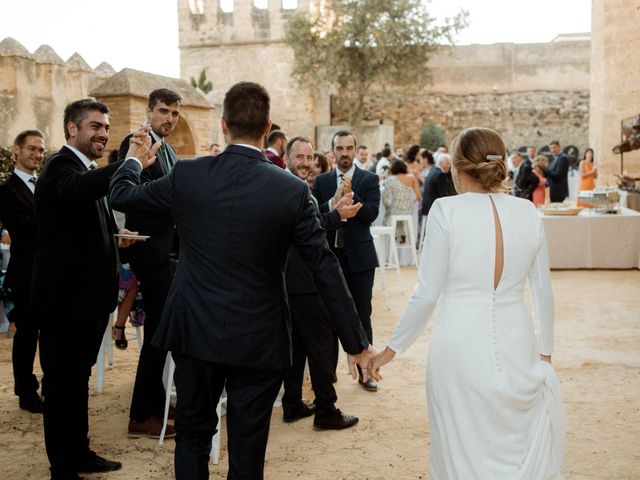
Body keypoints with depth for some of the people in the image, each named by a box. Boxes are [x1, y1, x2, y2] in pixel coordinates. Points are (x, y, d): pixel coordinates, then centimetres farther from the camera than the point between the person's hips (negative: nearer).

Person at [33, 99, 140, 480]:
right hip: (65, 295, -10)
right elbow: (78, 189, -43)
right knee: (63, 383, 2)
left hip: (89, 292, 10)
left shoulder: (90, 171, 14)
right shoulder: (60, 166, -17)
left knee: (78, 377, 20)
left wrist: (115, 237, 4)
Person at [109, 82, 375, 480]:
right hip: (258, 341, -1)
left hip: (195, 331, 2)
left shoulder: (187, 176, -7)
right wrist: (356, 342, -2)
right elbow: (326, 270, -9)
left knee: (193, 433, 21)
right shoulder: (292, 190, -12)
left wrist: (136, 160, 30)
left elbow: (122, 197, 8)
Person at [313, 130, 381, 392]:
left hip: (359, 257, -2)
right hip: (330, 255, 2)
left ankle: (365, 371, 14)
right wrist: (333, 201, -20)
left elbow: (371, 214, -11)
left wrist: (351, 195, -23)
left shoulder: (369, 180, 1)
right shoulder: (321, 181, 5)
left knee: (362, 316, 5)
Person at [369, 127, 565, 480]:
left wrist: (392, 349, 4)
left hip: (459, 348, -3)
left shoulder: (446, 210, -9)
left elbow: (427, 293, -9)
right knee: (518, 450, 19)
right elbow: (543, 291, 7)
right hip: (515, 346, 3)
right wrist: (545, 351, 21)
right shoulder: (528, 212, 1)